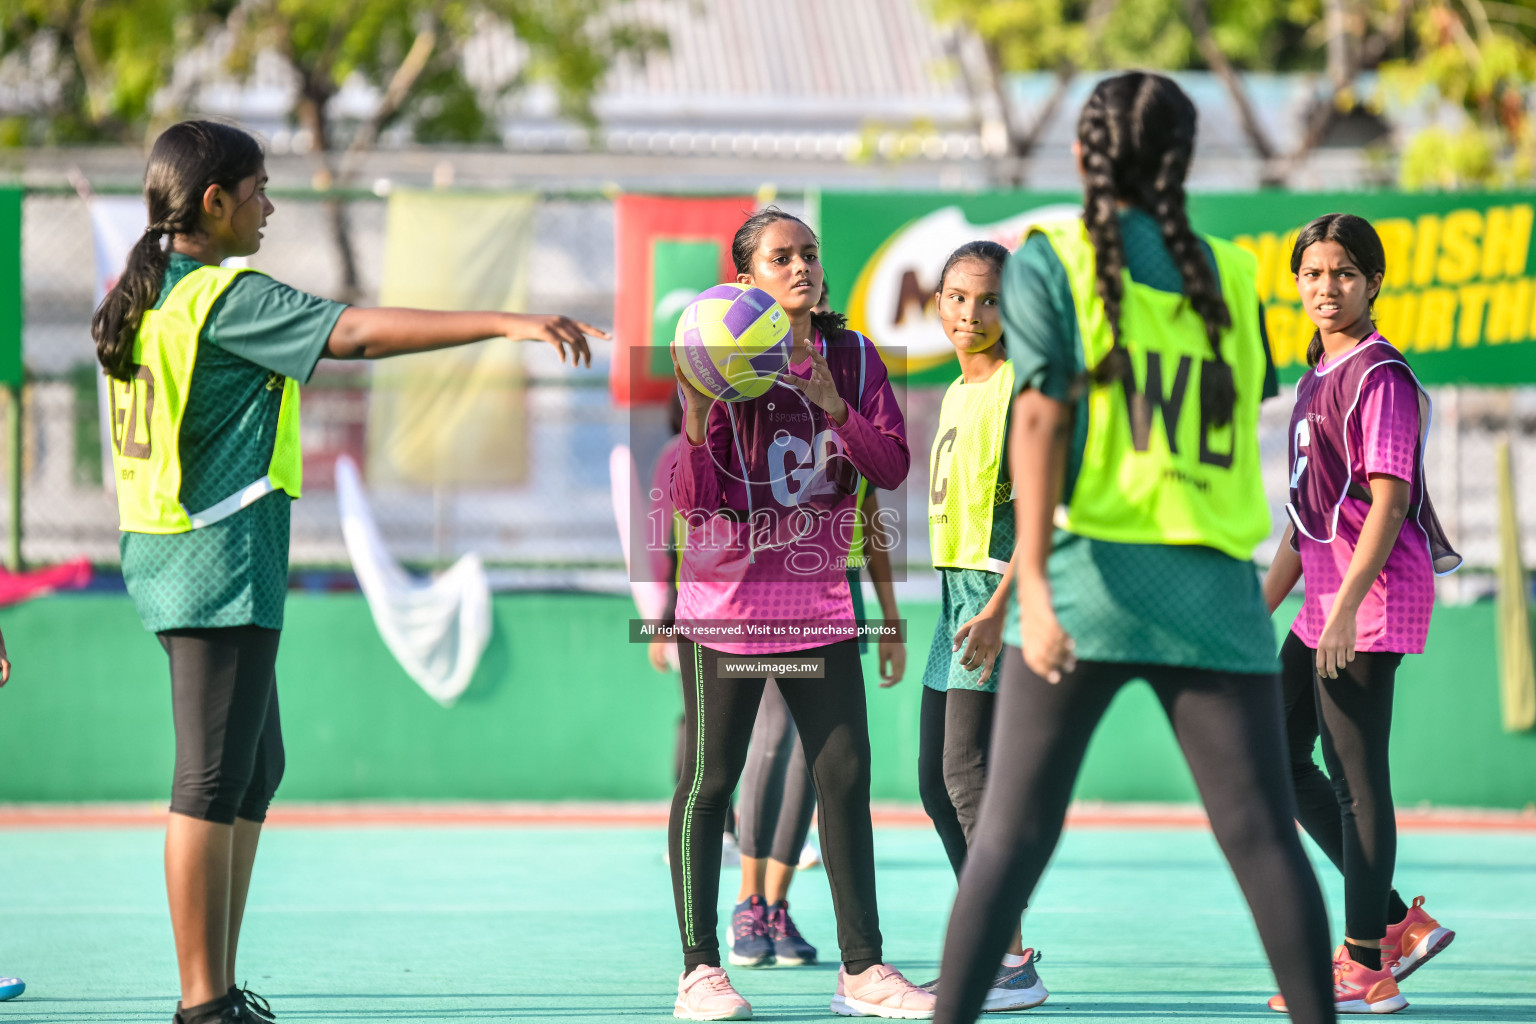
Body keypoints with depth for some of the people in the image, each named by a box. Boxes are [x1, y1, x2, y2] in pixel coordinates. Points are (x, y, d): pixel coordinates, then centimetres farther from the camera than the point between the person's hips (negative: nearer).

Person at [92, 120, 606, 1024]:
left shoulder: (145, 295, 13)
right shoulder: (225, 296, -15)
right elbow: (361, 333, -24)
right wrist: (508, 323, -26)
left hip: (170, 555, 10)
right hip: (219, 565, -10)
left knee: (256, 769, 16)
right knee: (214, 781, -7)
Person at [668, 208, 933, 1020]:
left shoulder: (852, 358, 4)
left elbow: (891, 467, -4)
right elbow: (692, 498, -12)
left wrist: (836, 409, -18)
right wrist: (695, 413, -28)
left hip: (818, 602, 4)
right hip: (725, 603, -4)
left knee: (845, 777, 0)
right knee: (708, 780, 0)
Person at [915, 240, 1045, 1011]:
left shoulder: (1021, 385, -10)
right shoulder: (957, 392, 18)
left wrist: (999, 607, -25)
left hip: (1001, 588, -9)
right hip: (955, 588, 9)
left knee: (969, 774, -13)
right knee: (936, 781, 9)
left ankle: (1015, 965, -10)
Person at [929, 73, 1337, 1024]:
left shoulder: (1052, 261, 1)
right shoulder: (1227, 277, 11)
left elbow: (1041, 419, -9)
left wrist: (1032, 582, -16)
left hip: (1091, 575, -2)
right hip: (1215, 588, 2)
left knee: (1012, 834, 2)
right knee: (1265, 837, 1)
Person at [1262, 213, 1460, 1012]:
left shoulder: (1379, 375, -11)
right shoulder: (1318, 378, 16)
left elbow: (1389, 501, -19)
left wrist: (1346, 607, -24)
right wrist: (1260, 608, 22)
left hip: (1371, 602, -10)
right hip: (1322, 605, 10)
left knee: (1356, 778, -6)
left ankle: (1367, 967, 1)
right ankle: (1400, 922, 19)